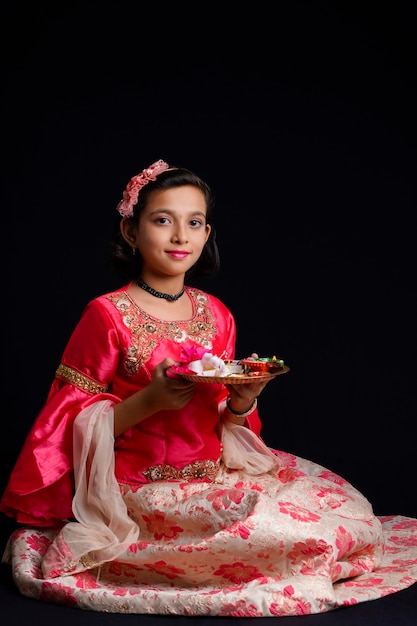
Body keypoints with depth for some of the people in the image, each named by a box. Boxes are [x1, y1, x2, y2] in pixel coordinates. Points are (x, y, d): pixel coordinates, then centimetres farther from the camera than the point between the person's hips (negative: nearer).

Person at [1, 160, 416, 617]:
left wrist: (242, 403, -8)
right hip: (142, 487, -5)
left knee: (344, 503, -1)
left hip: (216, 473, 6)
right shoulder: (108, 315, -10)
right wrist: (148, 401, -23)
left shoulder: (217, 316, 7)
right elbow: (76, 422, -10)